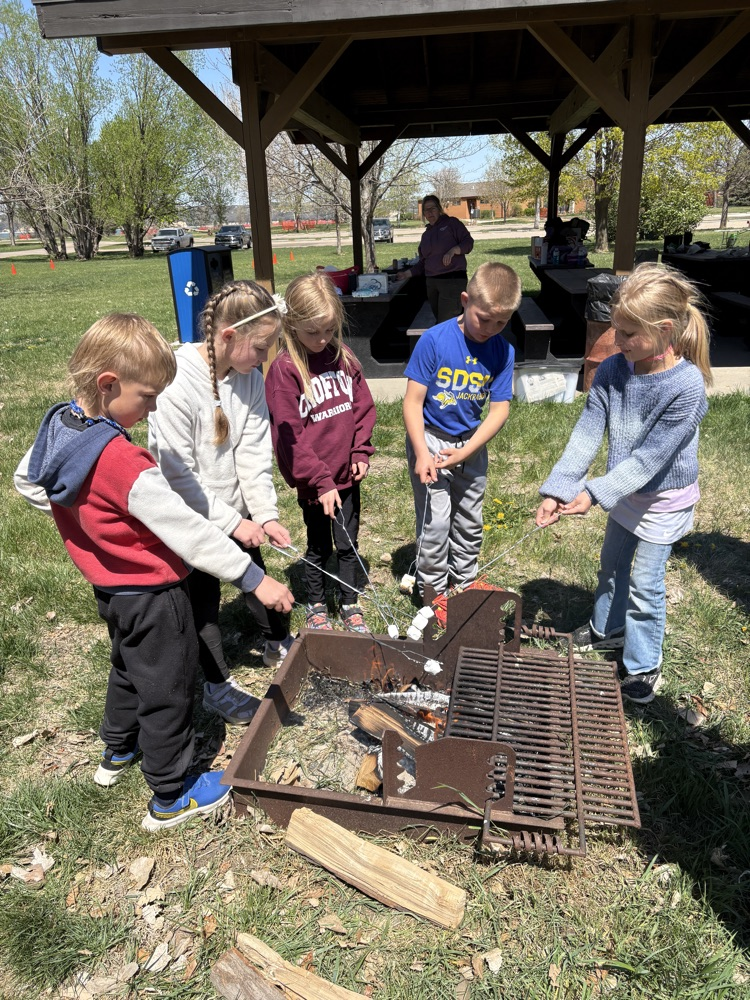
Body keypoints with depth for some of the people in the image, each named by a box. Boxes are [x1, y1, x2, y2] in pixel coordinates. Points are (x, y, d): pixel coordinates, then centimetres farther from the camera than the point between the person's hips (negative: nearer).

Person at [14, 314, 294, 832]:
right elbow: (186, 529, -31)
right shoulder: (122, 461, -33)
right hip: (151, 596, -9)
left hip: (110, 586, 9)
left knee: (129, 667, 30)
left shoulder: (59, 427, -6)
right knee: (167, 690, 9)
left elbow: (27, 482, 12)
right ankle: (171, 798, 27)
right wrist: (254, 578, -25)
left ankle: (118, 752, 52)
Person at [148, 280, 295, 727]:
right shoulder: (177, 382, -27)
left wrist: (266, 515, -16)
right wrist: (233, 523, -23)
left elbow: (255, 454, -6)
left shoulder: (249, 376, -8)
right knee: (204, 599, 10)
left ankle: (279, 644, 48)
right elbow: (178, 475, -25)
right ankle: (218, 686, 30)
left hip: (237, 510, 6)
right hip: (193, 517, -6)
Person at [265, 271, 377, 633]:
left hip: (346, 473, 4)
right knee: (319, 547, 12)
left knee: (348, 544, 14)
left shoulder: (343, 358, 2)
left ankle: (350, 605, 32)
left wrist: (361, 453, -1)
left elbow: (363, 406, 10)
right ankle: (316, 607, 33)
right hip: (312, 481, -4)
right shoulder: (284, 369, -14)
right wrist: (320, 481, -17)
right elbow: (290, 436, -16)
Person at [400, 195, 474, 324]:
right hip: (432, 283, 7)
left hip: (453, 280, -7)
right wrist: (407, 273, 9)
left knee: (446, 324, -13)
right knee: (439, 321, 9)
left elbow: (468, 242, -5)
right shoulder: (426, 235, 21)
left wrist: (453, 250, -22)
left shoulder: (451, 223, 3)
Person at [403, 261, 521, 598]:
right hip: (430, 440, -4)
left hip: (472, 444, 4)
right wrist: (422, 453, -24)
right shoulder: (434, 340, -19)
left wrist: (466, 451, -16)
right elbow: (413, 401, -17)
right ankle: (432, 593, 18)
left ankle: (464, 586, 37)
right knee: (435, 524, -2)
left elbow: (499, 410, -7)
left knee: (470, 523, 17)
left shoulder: (503, 351, -9)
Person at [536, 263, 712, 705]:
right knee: (612, 566, 23)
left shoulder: (687, 387, -30)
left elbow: (649, 458, -30)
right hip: (627, 490, 6)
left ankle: (643, 668, 26)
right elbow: (587, 434, -17)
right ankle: (608, 629, 49)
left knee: (644, 583, 5)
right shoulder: (613, 370, -14)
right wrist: (557, 490, -25)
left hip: (664, 499, -6)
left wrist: (594, 493, -34)